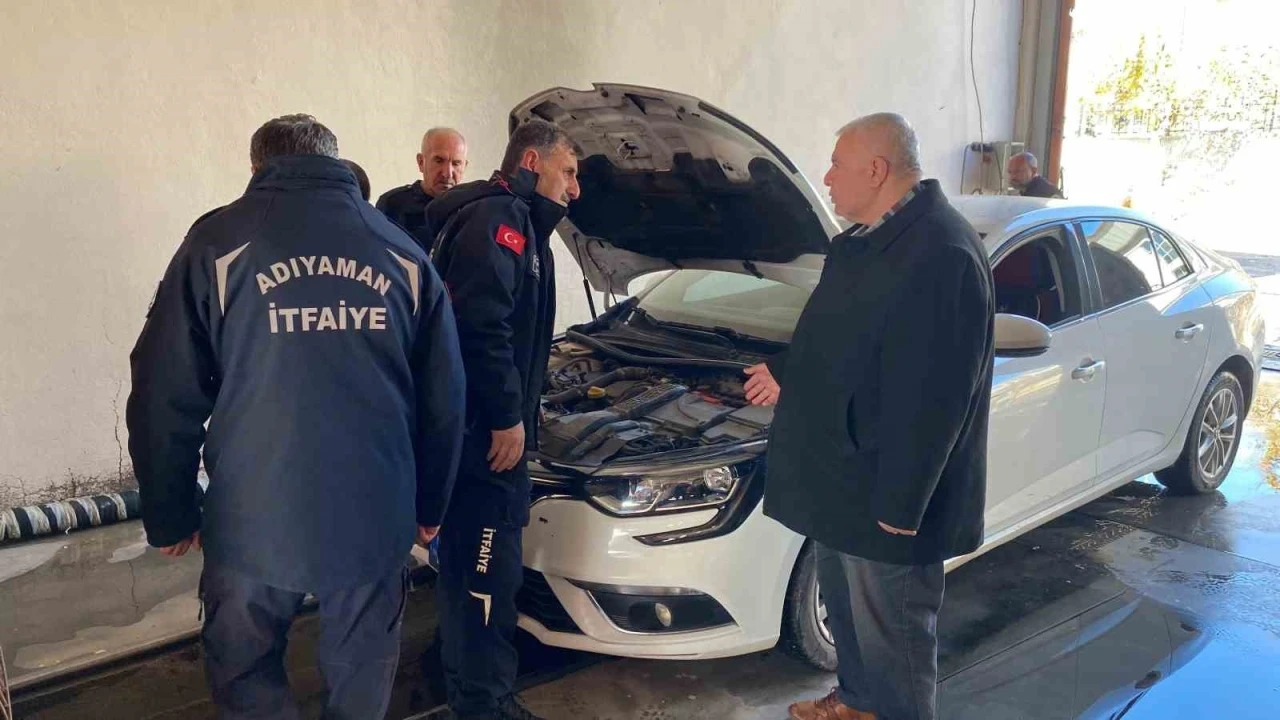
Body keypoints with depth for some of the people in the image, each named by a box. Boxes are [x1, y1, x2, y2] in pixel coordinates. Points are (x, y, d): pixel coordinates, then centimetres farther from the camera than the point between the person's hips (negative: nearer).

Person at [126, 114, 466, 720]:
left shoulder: (217, 241, -1)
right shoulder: (404, 252, 7)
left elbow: (165, 396, -3)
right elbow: (444, 397, 8)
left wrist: (169, 516, 9)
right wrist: (430, 505, 18)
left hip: (253, 518, -2)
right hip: (373, 518, 2)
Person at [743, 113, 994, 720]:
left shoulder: (941, 256, -25)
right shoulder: (866, 240, 8)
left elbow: (934, 397, -27)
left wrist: (900, 505, -25)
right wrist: (786, 374, 29)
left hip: (886, 492, -10)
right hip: (841, 475, 10)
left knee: (890, 627, 9)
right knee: (845, 604, 26)